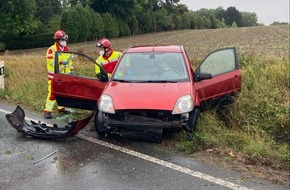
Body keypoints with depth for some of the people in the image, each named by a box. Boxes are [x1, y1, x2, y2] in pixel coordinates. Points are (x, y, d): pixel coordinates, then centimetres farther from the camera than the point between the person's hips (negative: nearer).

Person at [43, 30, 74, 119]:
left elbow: (69, 60, 18)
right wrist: (60, 62, -33)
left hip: (64, 75, 7)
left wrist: (71, 69, 10)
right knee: (52, 93, -7)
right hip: (54, 76, -7)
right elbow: (50, 61, -22)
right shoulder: (51, 49, -11)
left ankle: (61, 107, 29)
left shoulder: (66, 49, 12)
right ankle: (47, 111, -1)